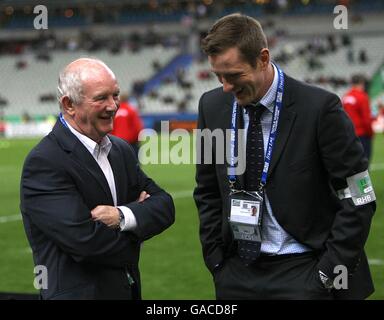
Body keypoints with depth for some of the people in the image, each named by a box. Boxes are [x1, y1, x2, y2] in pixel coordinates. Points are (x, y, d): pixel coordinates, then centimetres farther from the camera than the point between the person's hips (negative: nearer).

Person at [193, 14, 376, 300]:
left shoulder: (318, 108, -13)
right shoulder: (213, 106, 1)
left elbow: (358, 200, -9)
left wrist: (328, 273, -10)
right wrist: (215, 260, 5)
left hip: (301, 272, -4)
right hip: (237, 272, 4)